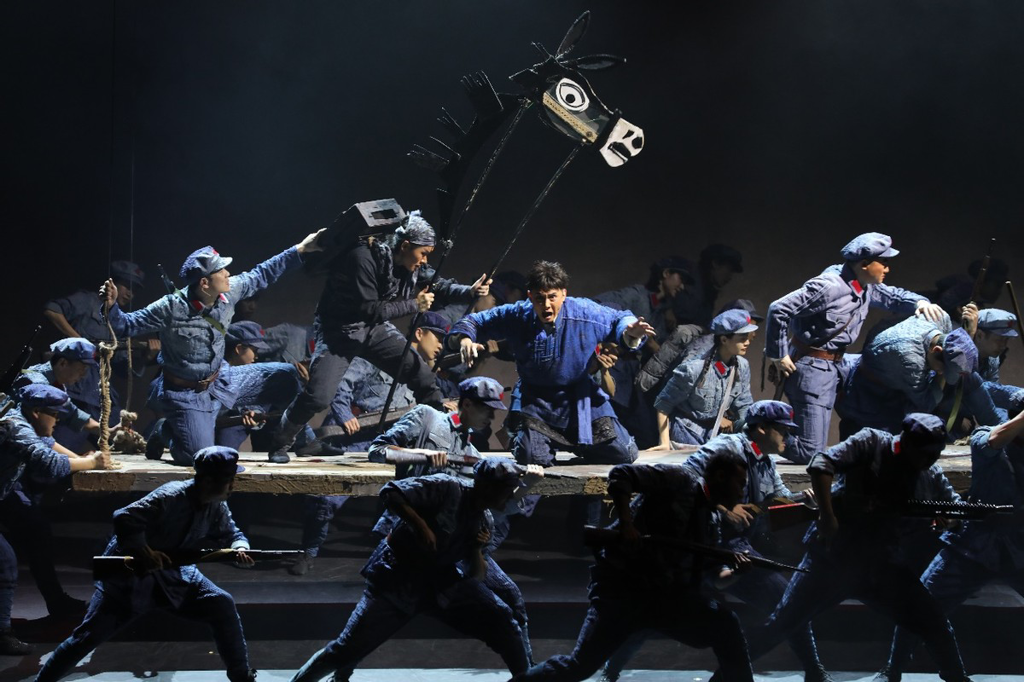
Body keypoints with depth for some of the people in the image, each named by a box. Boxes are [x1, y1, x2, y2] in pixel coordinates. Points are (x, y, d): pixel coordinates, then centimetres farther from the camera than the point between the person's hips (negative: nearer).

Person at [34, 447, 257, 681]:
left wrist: (240, 548, -16)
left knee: (222, 605, -2)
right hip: (130, 574, -7)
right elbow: (124, 518, -32)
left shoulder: (217, 507, -6)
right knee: (89, 636, -5)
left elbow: (232, 533, 7)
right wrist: (145, 552, -38)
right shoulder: (171, 497, -29)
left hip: (172, 573, 7)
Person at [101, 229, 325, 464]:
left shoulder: (229, 292, -10)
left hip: (221, 380, 7)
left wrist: (300, 250, 4)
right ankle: (167, 432, 17)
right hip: (187, 394, -6)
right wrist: (111, 306, -41)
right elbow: (126, 325, -20)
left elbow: (261, 275, 5)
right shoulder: (172, 308, -26)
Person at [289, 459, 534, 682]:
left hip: (443, 581, 6)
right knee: (347, 649, -10)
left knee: (502, 622, -7)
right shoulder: (447, 488, -17)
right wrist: (420, 524, -31)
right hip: (397, 577, -6)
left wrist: (477, 551, -14)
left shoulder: (484, 520, 2)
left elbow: (476, 575, 5)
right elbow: (390, 492, -23)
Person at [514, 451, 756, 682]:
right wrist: (626, 523, -21)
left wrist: (734, 569, -3)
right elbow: (620, 475, -11)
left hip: (667, 593, 7)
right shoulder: (680, 479, -4)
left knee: (726, 626, -9)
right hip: (622, 583, -7)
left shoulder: (709, 523, 16)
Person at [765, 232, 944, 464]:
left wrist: (920, 302, 0)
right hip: (812, 365, -9)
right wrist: (778, 356, -19)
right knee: (810, 453, -14)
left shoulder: (865, 286, 4)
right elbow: (778, 309, -24)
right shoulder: (829, 286, -23)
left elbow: (892, 296, 23)